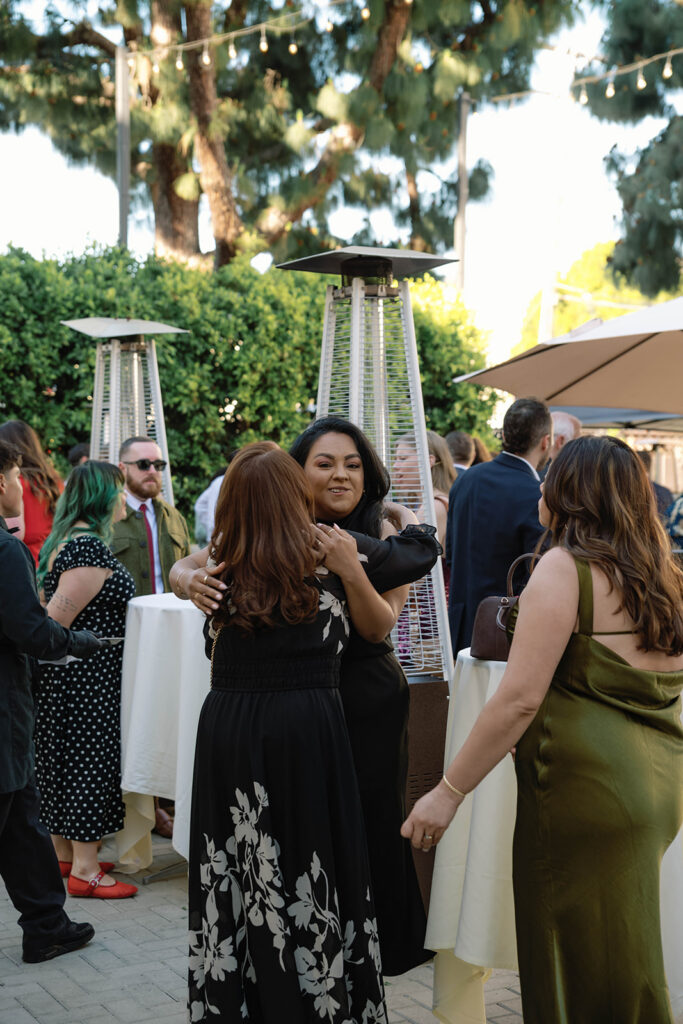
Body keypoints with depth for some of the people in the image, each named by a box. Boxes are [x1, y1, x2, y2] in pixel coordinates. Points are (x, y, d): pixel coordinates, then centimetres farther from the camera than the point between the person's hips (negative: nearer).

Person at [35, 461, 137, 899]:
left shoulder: (67, 540, 12)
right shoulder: (88, 550, -21)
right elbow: (55, 621, -25)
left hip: (66, 680, 11)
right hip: (89, 679, -11)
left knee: (67, 758, 16)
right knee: (91, 761, -4)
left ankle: (65, 854, 27)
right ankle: (84, 870, 3)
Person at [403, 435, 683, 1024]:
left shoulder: (565, 568, -12)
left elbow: (520, 700, -18)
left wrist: (448, 792, -14)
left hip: (586, 789, -8)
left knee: (578, 968, 3)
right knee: (623, 965, 20)